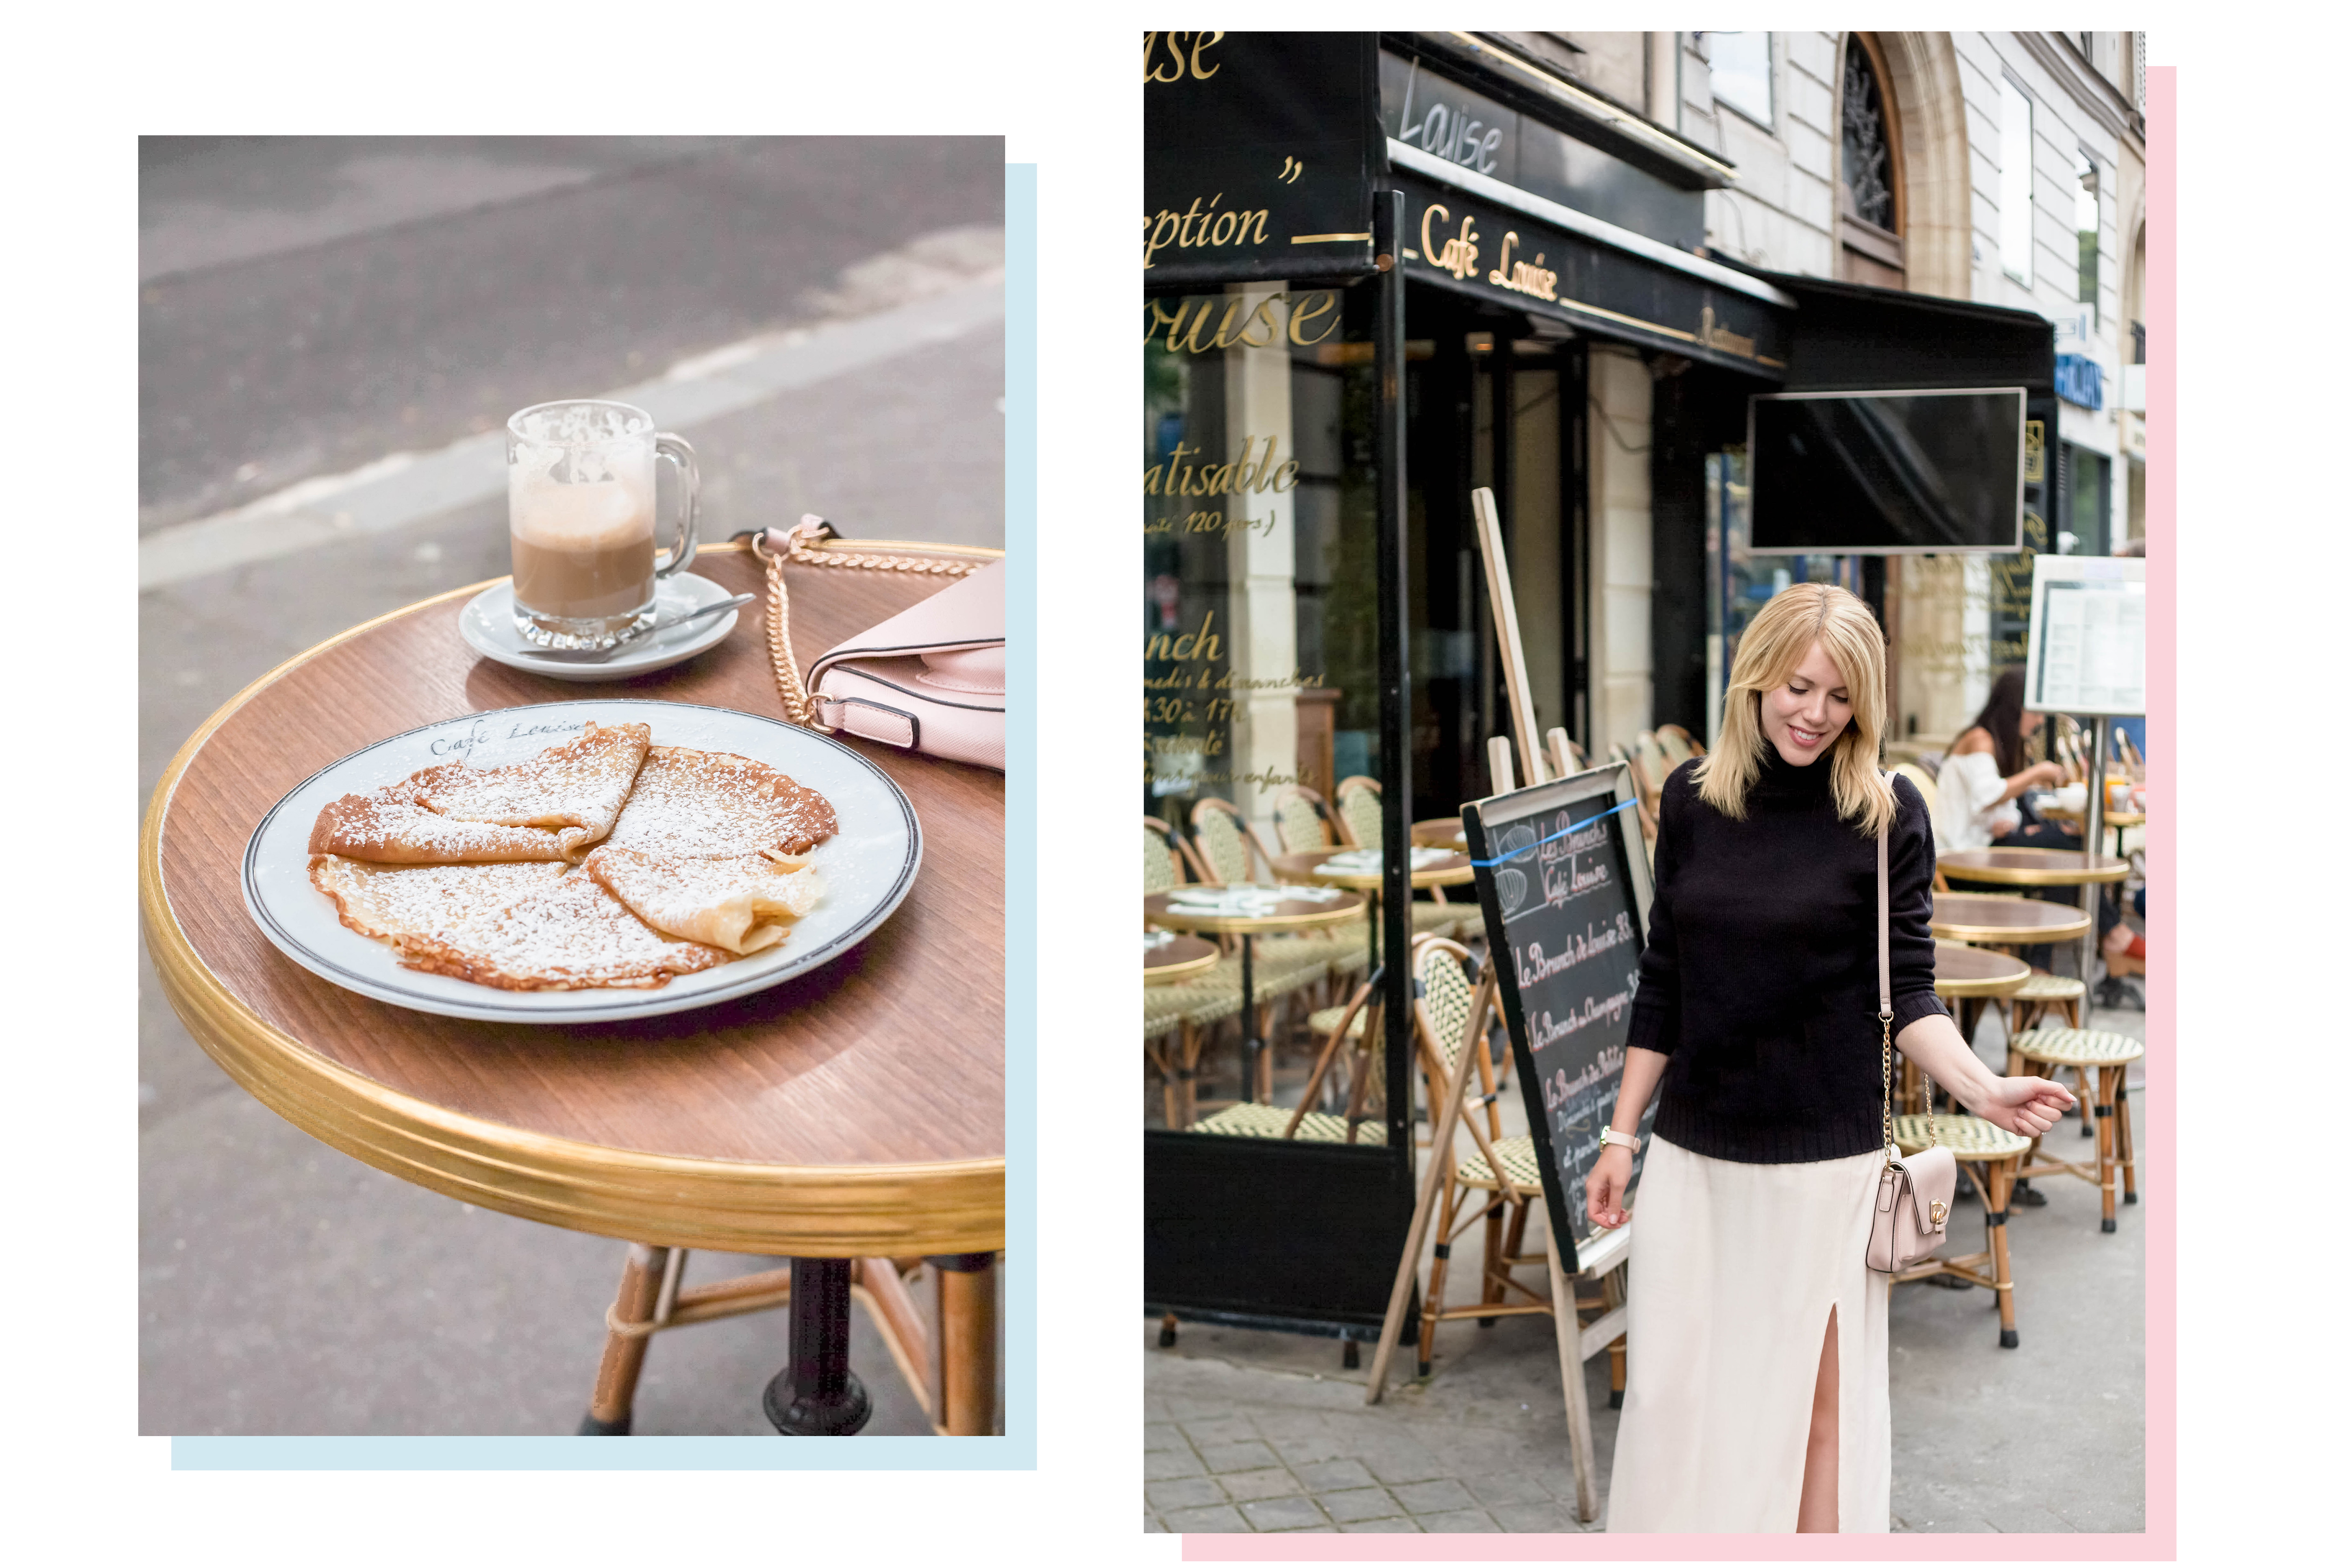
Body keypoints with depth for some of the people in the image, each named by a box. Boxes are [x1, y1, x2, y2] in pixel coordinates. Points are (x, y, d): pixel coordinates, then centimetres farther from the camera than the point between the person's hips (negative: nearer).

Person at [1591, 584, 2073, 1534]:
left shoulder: (1887, 814, -5)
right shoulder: (1693, 796, 4)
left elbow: (1907, 992, -5)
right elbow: (1662, 983, 9)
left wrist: (1985, 1091, -23)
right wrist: (1621, 1135, 10)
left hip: (1821, 1157, -3)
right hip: (1692, 1148, 3)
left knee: (1810, 1400, 4)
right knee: (1673, 1388, 8)